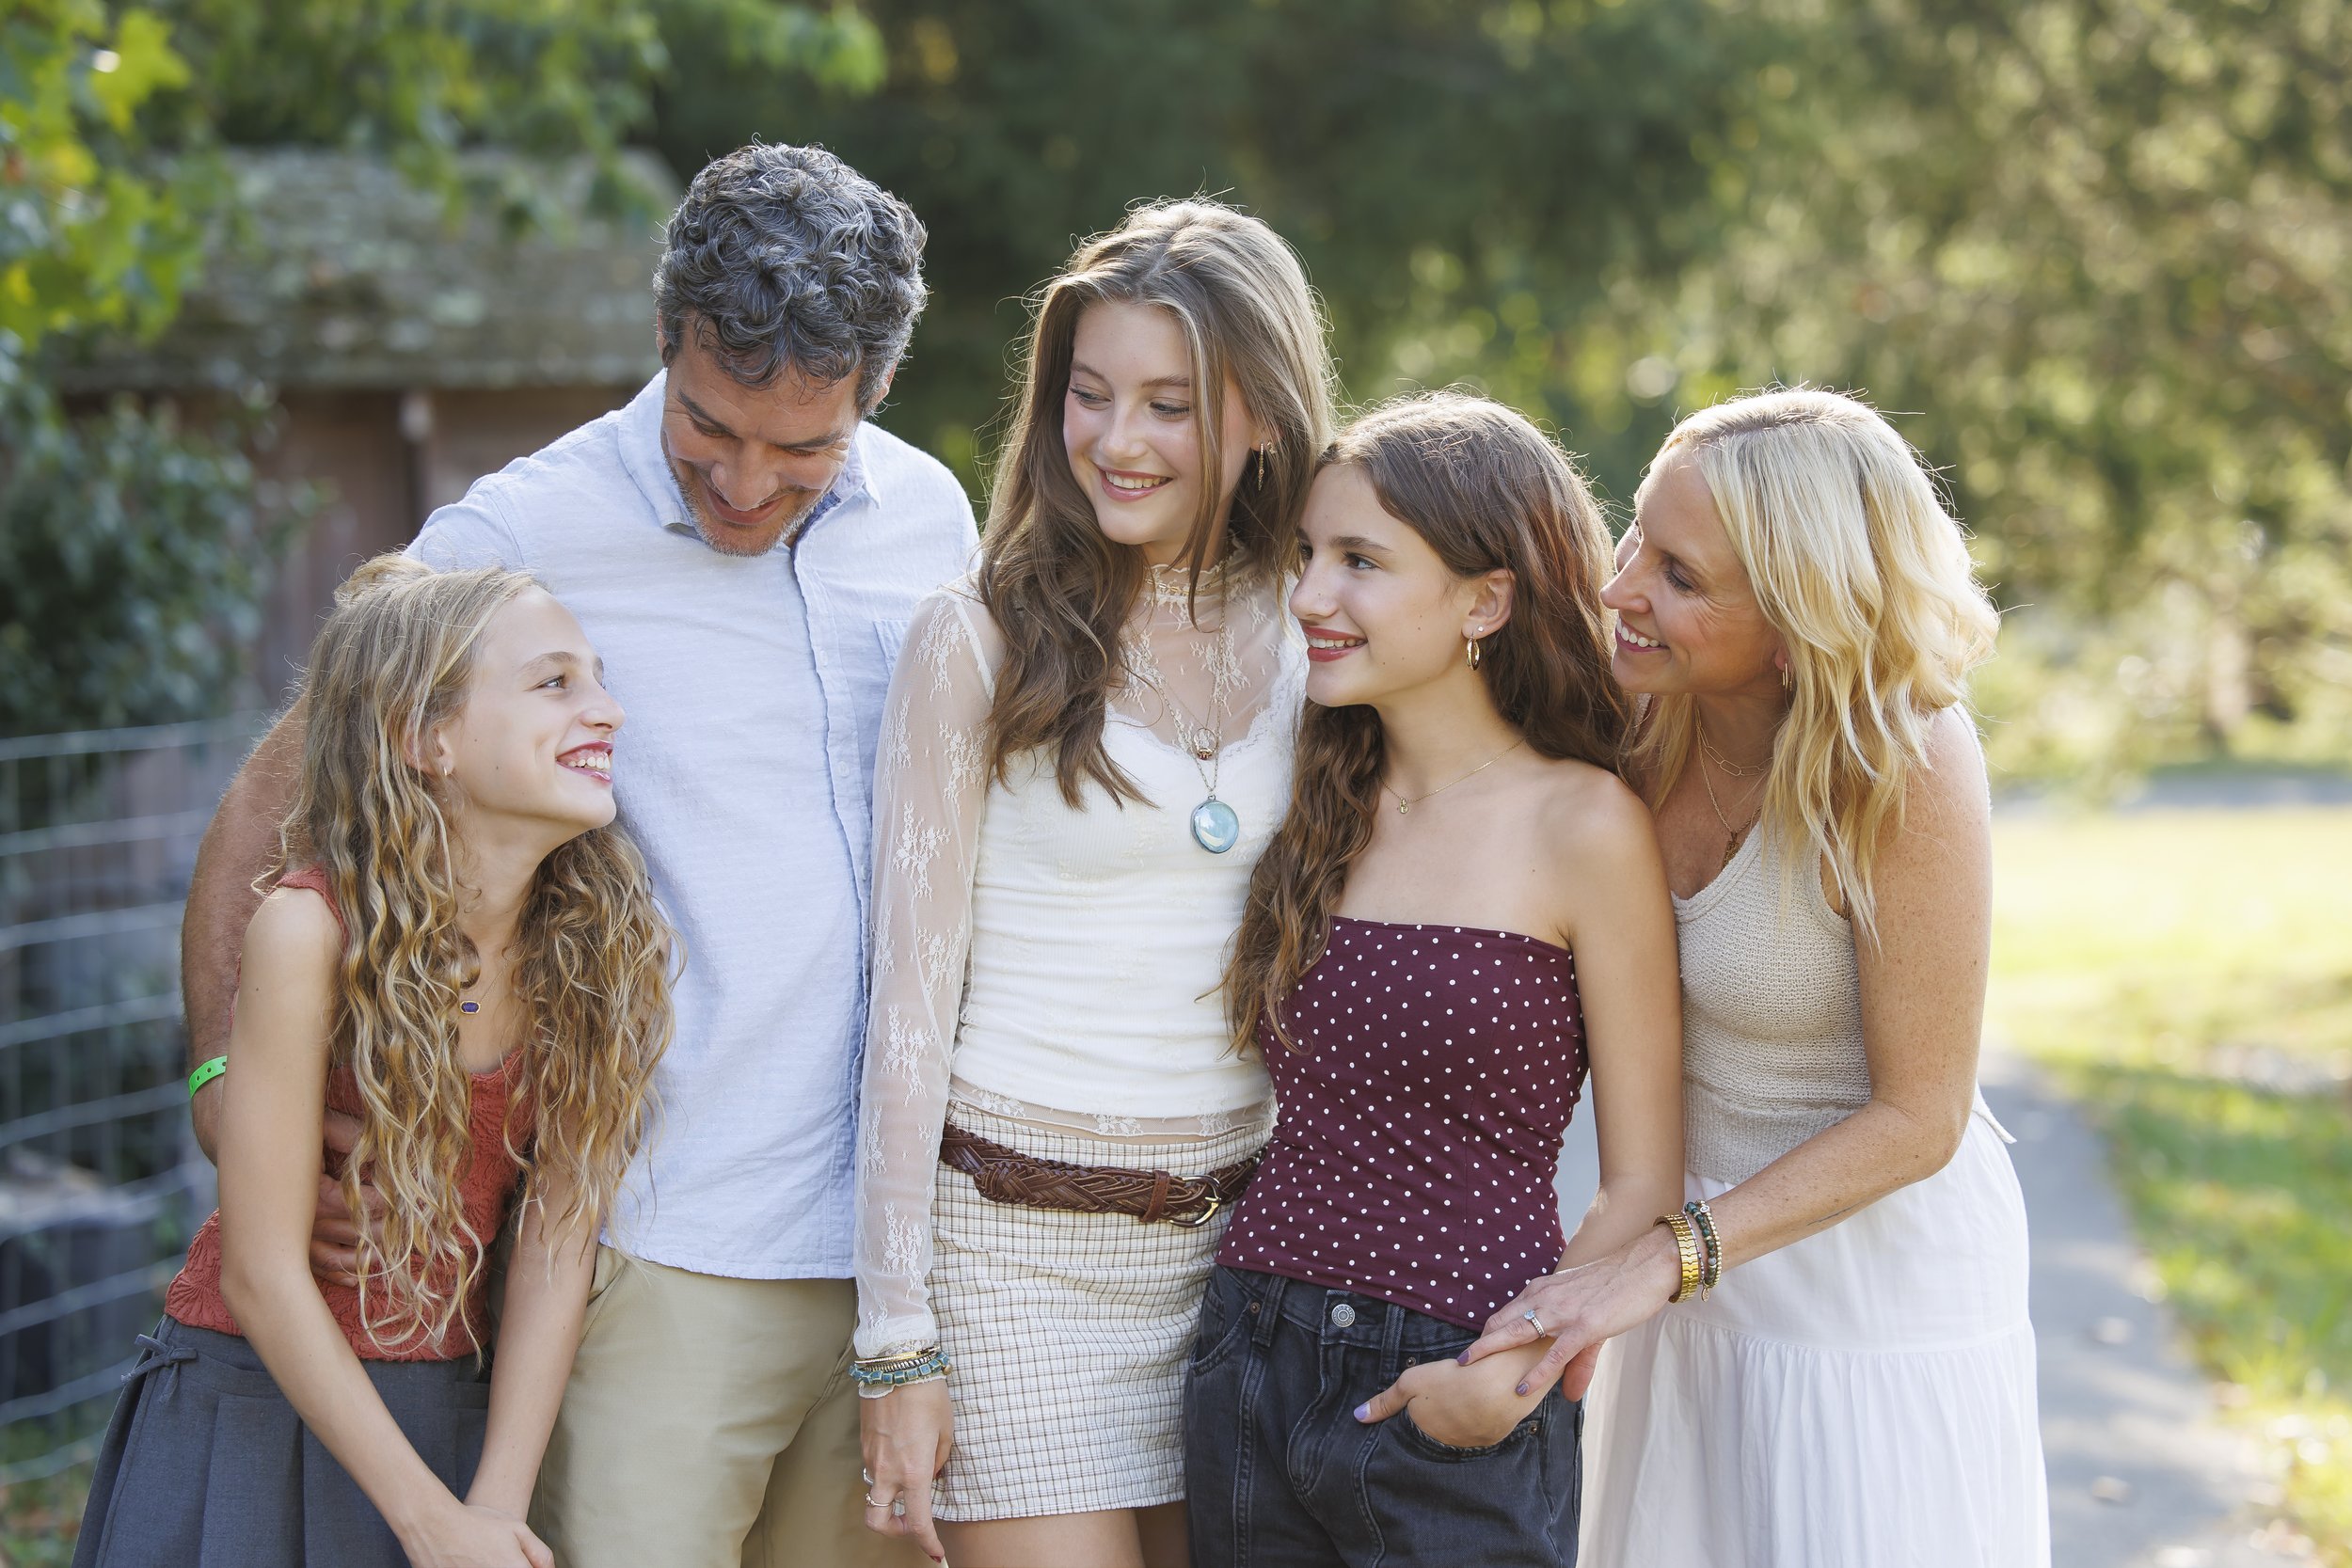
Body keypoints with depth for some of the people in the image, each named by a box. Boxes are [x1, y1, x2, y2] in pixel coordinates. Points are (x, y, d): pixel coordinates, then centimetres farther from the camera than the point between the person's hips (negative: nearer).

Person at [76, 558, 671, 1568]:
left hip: (456, 1409, 3)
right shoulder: (311, 929, -20)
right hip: (254, 1408, -3)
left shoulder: (597, 941, -8)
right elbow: (263, 1273, -17)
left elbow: (557, 1240, -7)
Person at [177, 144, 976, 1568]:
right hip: (666, 1254, -4)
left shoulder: (929, 514, 8)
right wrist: (232, 1087, -11)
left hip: (907, 1236, 5)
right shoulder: (518, 538, -6)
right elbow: (273, 801, 0)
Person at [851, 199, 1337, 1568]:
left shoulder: (1310, 653, 6)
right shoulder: (983, 643, -4)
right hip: (1019, 1236, -4)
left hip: (1236, 1239, 4)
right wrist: (896, 1340, -8)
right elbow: (912, 997, -5)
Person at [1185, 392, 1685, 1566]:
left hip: (1450, 1417, -5)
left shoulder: (1584, 828, -7)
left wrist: (1519, 1370, -19)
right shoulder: (1320, 808, 8)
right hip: (1251, 1379, 5)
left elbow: (1642, 1186, -6)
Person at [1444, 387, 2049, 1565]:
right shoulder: (1644, 712, -11)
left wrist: (1666, 1260, -25)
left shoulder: (1905, 768, -25)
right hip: (1698, 1272, 5)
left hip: (1878, 1279, -5)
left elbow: (1916, 1119, -20)